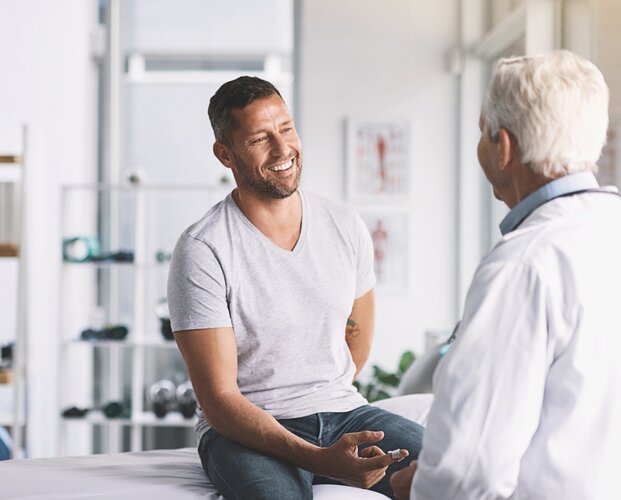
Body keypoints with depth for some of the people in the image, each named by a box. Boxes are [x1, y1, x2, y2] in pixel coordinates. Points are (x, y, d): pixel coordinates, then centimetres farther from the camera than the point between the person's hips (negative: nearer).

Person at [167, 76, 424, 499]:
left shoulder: (347, 227, 5)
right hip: (246, 429, -5)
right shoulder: (201, 252, -12)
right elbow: (218, 399, -16)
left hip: (342, 413, 5)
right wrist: (319, 459, -27)